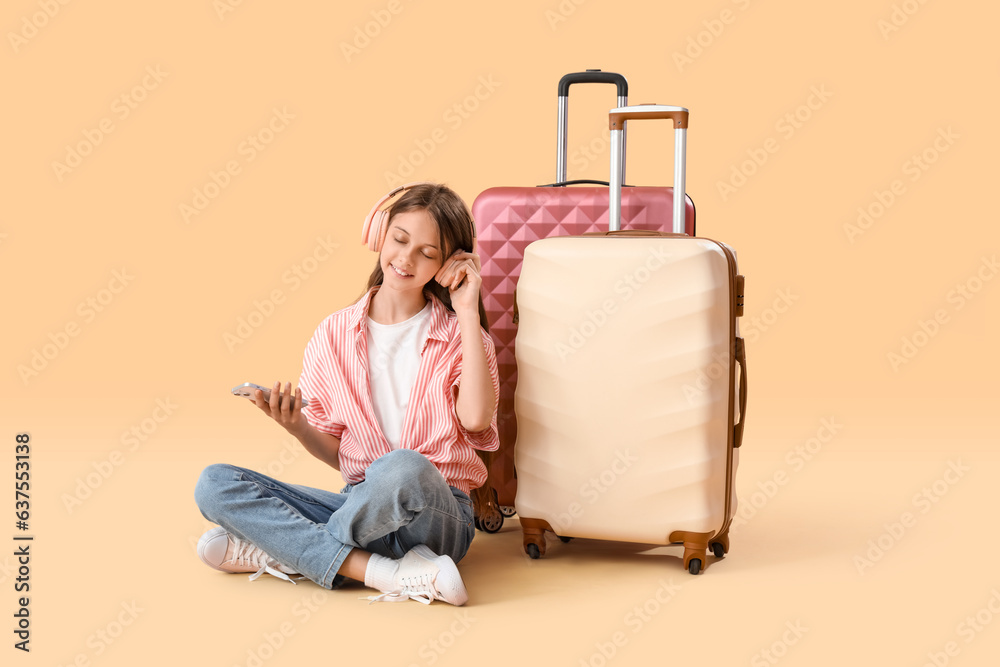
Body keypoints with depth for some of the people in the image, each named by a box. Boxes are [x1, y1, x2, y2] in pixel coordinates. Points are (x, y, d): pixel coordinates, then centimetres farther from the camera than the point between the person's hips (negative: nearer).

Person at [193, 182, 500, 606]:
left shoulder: (457, 334, 2)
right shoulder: (334, 334, 8)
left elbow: (476, 418, -20)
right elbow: (335, 454, 11)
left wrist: (468, 313, -13)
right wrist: (297, 427, -11)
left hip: (437, 513, -4)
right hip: (359, 504, 4)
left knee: (401, 468, -40)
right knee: (214, 484, -13)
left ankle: (283, 551, -11)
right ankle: (389, 574, -24)